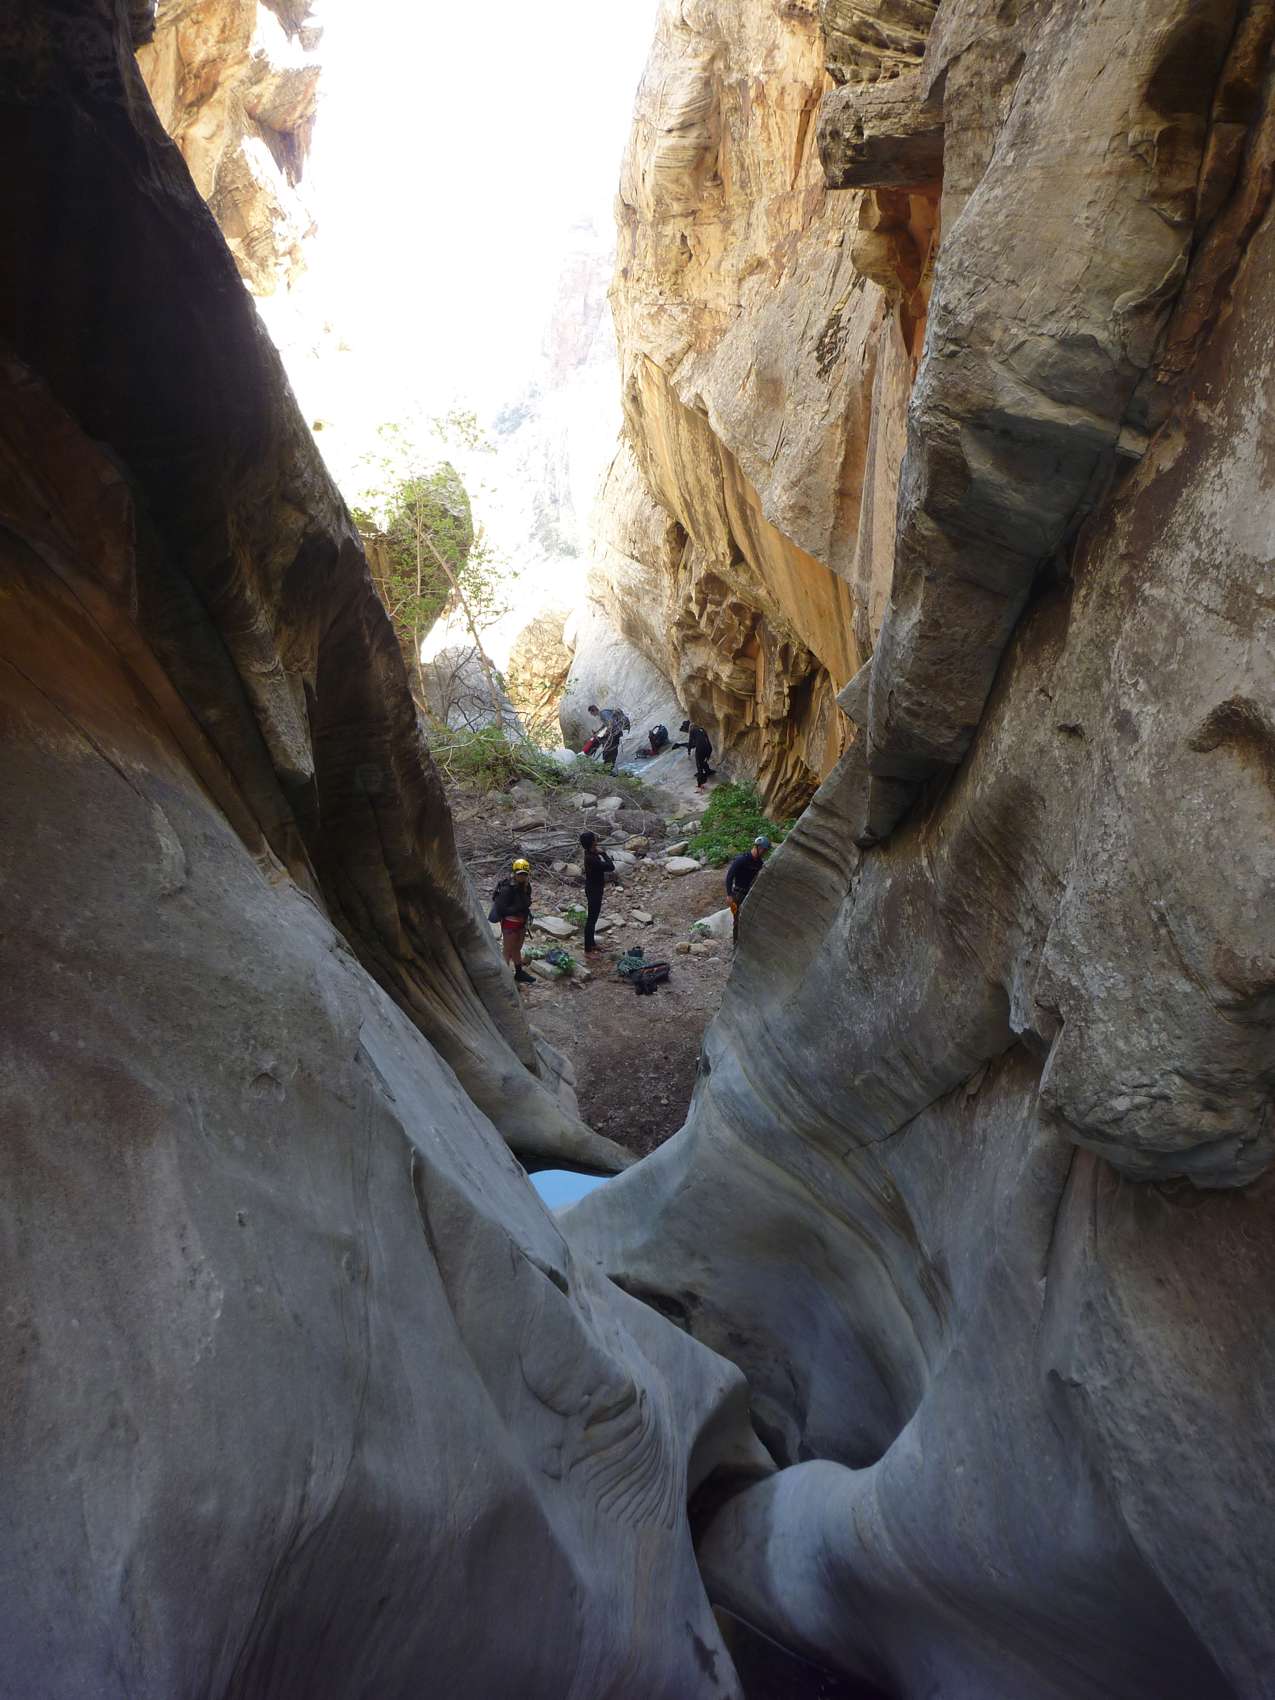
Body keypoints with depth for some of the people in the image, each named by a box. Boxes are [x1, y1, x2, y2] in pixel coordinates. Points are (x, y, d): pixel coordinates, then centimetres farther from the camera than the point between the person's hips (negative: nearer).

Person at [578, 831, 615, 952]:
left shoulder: (591, 855, 1)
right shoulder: (592, 859, -30)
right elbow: (611, 867, -30)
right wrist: (603, 853, -23)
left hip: (594, 889, 10)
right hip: (594, 890, -10)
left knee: (592, 917, 22)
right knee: (591, 918, -1)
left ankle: (591, 943, 37)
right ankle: (588, 948, 8)